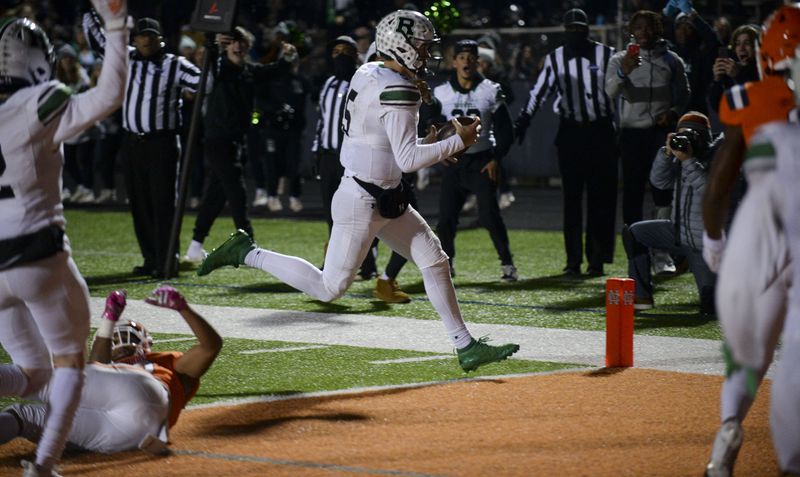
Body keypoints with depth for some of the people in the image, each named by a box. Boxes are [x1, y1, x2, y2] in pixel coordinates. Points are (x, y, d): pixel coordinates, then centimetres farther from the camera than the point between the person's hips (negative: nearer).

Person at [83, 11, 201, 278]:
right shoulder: (125, 58, 10)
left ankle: (166, 261, -3)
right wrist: (90, 12, 10)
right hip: (131, 143, 5)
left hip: (163, 143, -5)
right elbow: (97, 40, 16)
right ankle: (150, 260, 15)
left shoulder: (176, 66, -2)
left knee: (164, 204, -5)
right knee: (139, 204, 8)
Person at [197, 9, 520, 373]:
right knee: (329, 287, -1)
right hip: (363, 202, -10)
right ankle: (246, 253, 8)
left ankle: (465, 346, 14)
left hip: (386, 199, 10)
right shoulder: (397, 90, -22)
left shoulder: (367, 73, 5)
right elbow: (407, 160, -25)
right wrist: (459, 142, -15)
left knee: (434, 260, 10)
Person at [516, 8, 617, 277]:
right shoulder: (555, 59, 7)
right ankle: (573, 259, 3)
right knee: (572, 196, 0)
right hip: (570, 133, 1)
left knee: (601, 196, -2)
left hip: (601, 133, -1)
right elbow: (539, 93, 10)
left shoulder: (606, 54, 2)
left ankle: (597, 258, 3)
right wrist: (522, 122, 3)